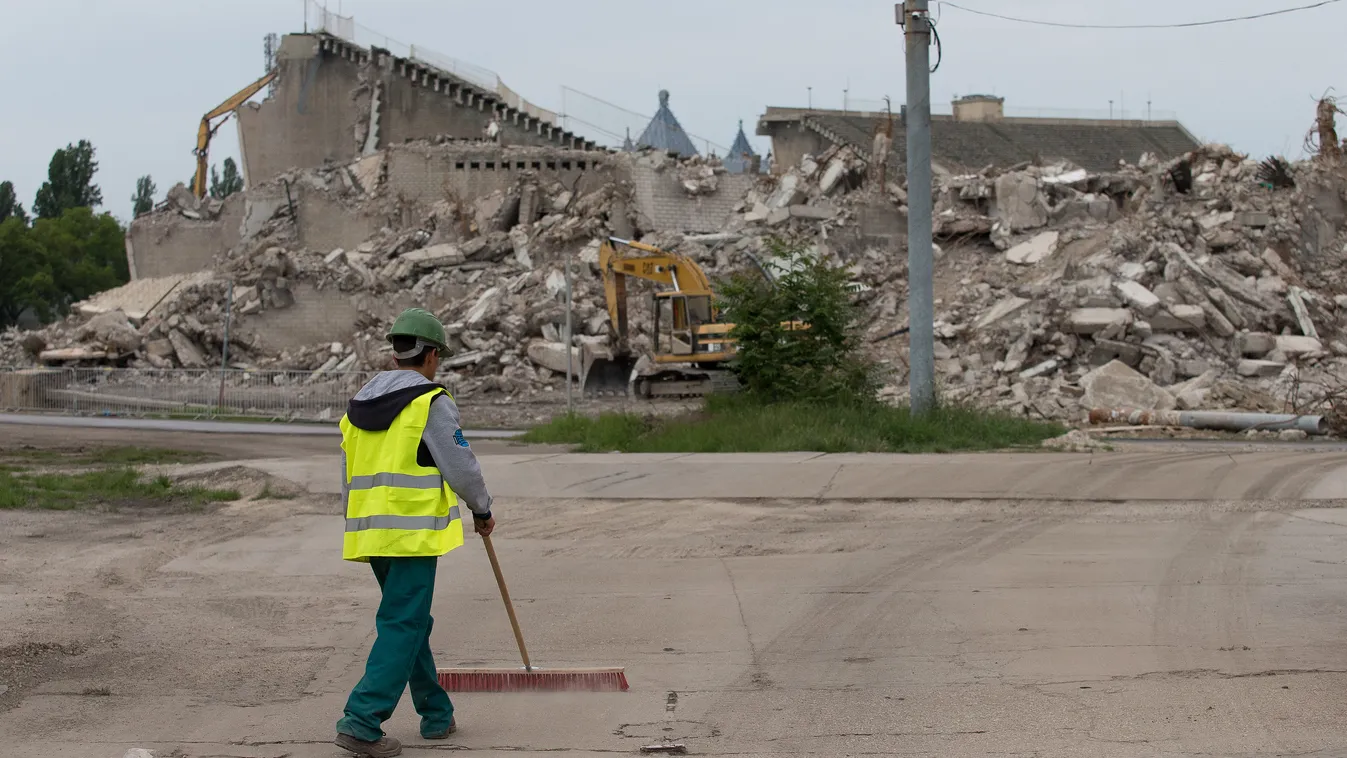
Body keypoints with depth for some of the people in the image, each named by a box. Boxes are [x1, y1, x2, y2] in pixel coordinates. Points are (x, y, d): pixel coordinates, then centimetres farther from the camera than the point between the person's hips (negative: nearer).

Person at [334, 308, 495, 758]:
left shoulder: (358, 405, 16)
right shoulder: (431, 402, -8)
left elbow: (349, 480, 20)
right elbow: (460, 466, -8)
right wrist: (482, 510, 9)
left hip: (370, 532, 8)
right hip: (413, 533, -8)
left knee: (411, 622, 17)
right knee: (402, 628, -6)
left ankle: (436, 715, 25)